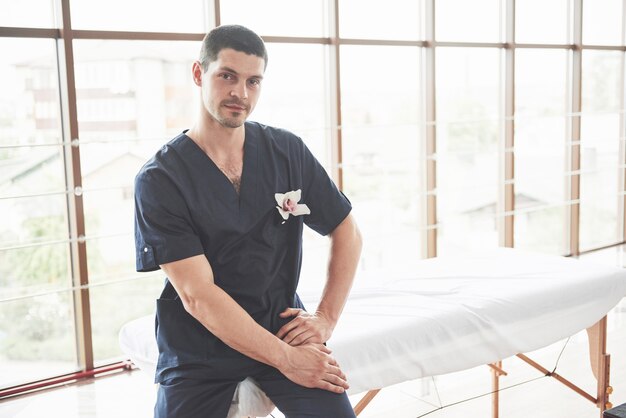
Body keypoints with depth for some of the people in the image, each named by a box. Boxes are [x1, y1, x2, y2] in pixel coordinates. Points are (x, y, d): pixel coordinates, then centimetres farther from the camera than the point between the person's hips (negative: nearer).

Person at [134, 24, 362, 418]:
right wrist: (286, 358, -19)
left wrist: (326, 318, -3)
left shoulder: (288, 151, -1)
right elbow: (197, 295, -16)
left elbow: (347, 231, 8)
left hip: (282, 326, 1)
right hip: (198, 349, -1)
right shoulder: (159, 179, -10)